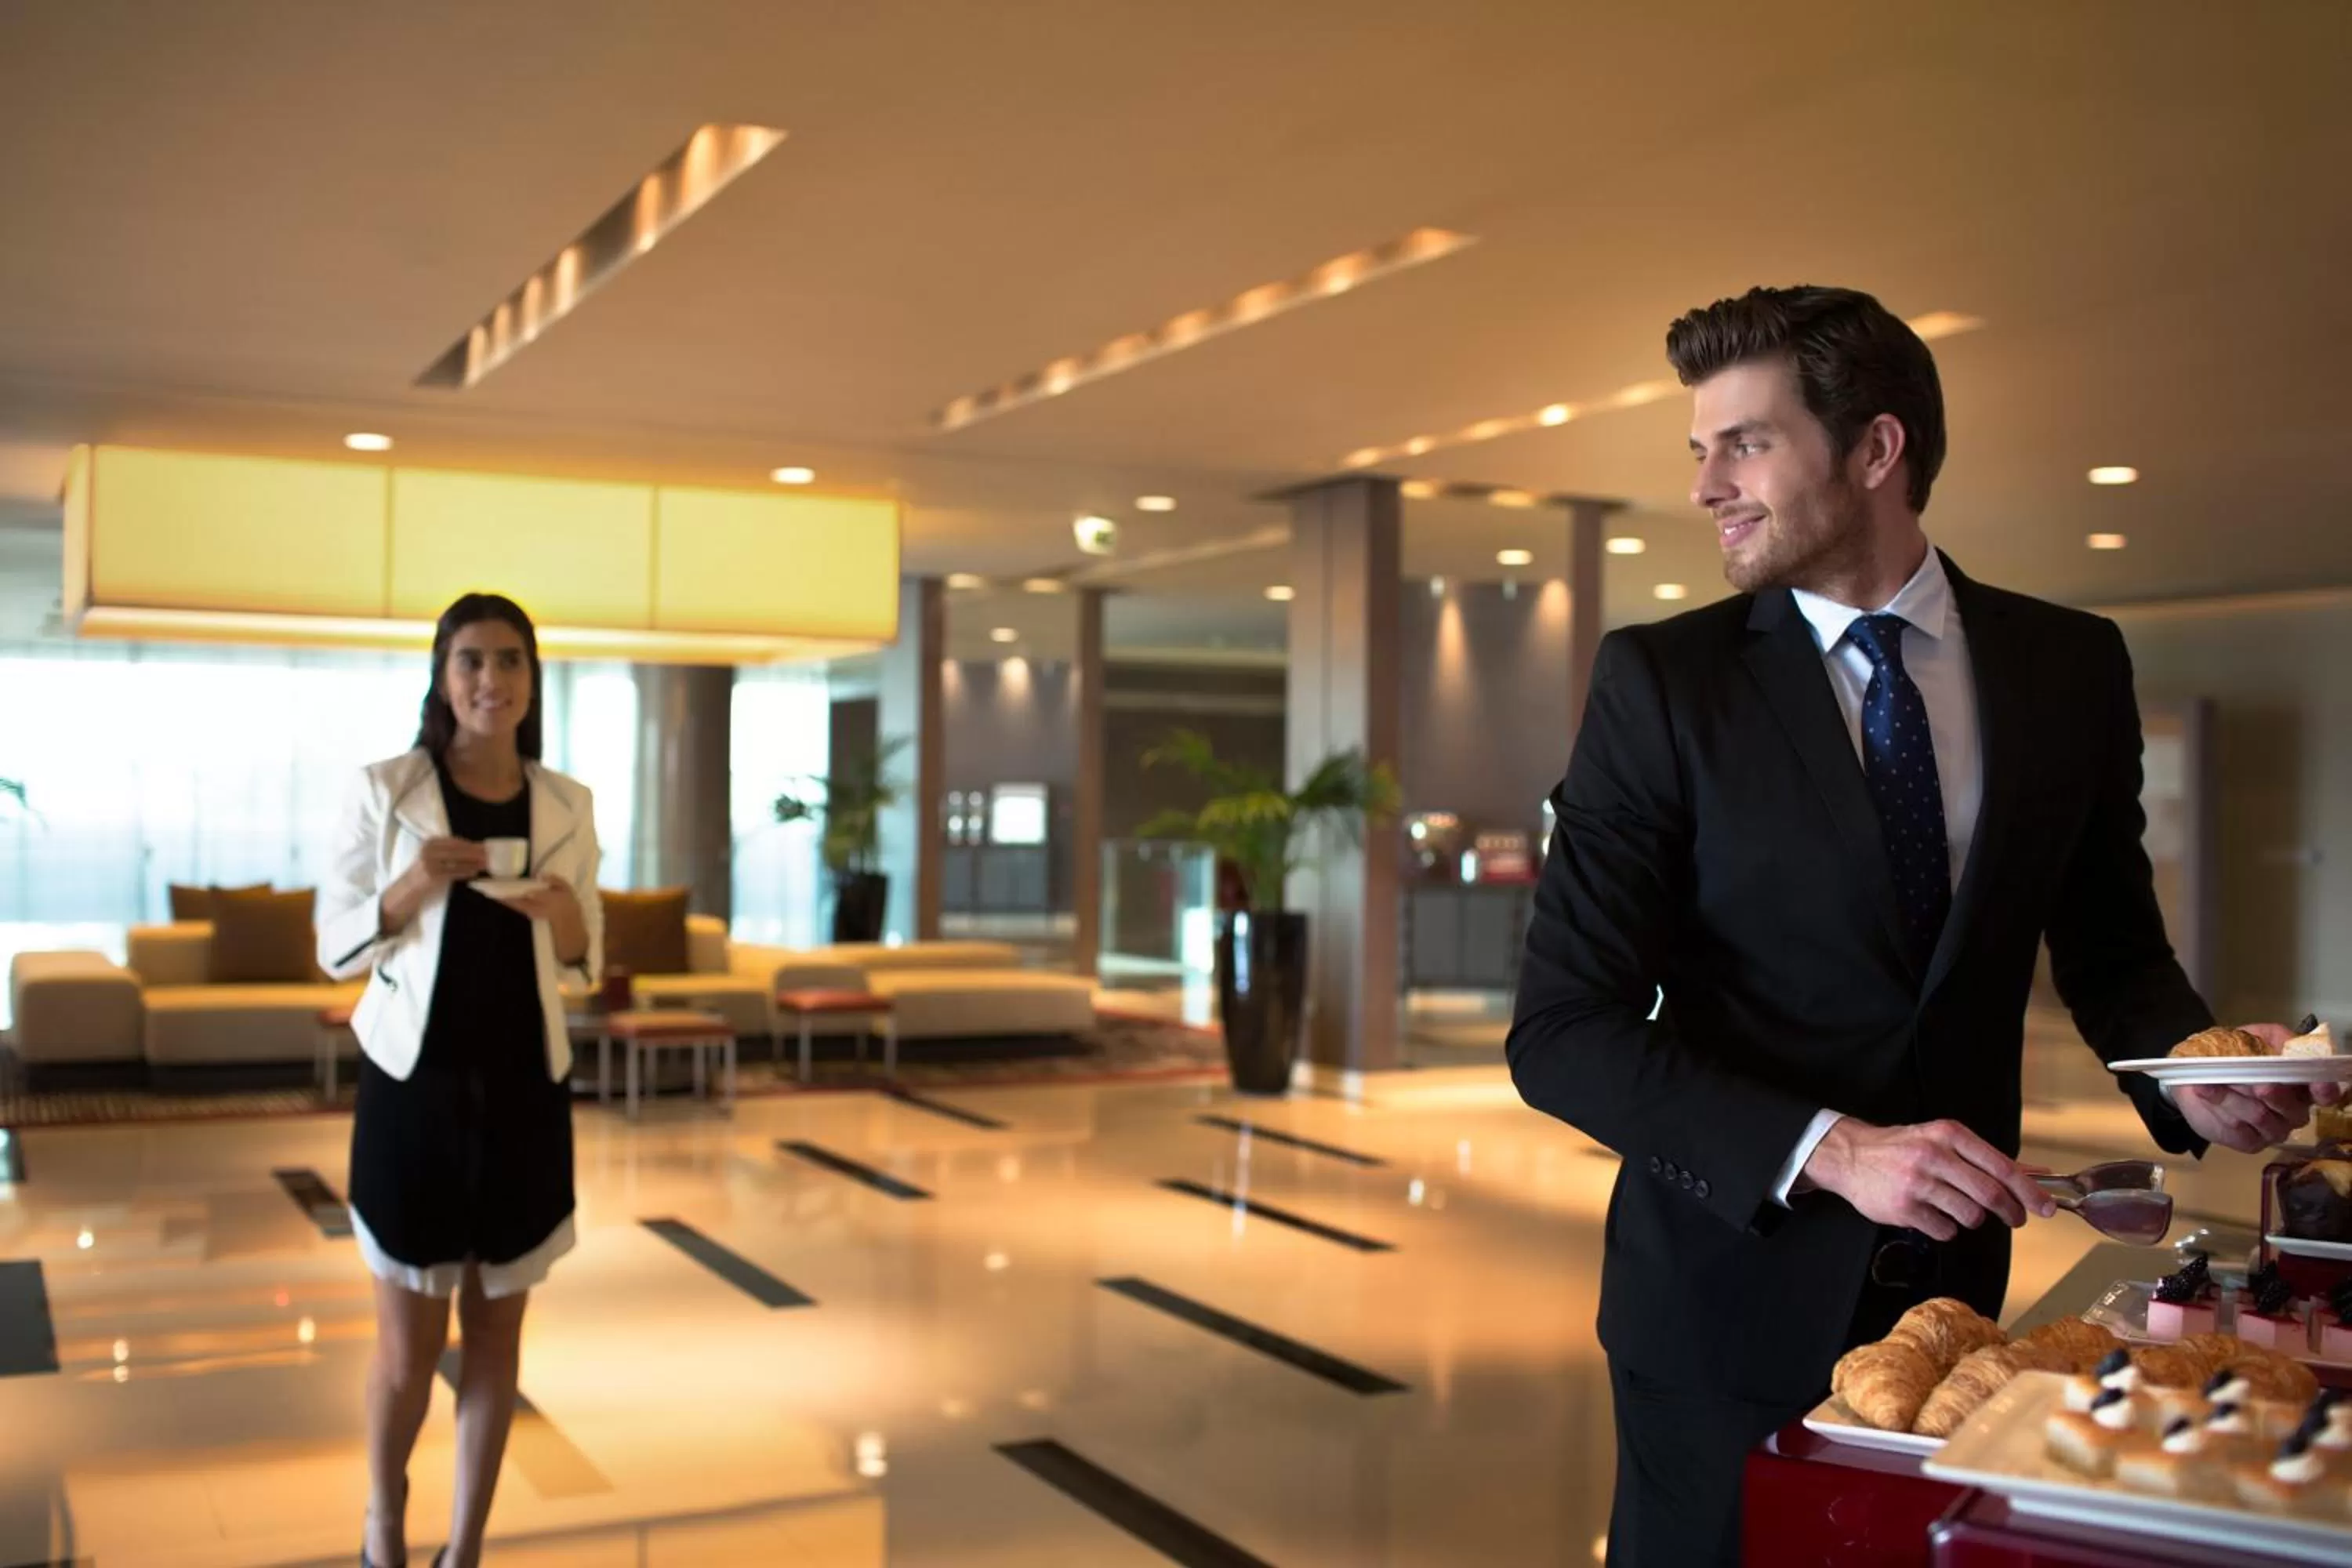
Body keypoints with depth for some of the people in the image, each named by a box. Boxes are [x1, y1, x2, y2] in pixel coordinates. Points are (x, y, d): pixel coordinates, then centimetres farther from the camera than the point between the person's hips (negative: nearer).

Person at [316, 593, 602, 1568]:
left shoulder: (567, 804, 4)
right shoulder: (385, 791, -5)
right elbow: (336, 948, -2)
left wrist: (561, 912, -11)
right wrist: (416, 884, -19)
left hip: (525, 1092, 3)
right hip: (414, 1088, -2)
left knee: (497, 1332, 9)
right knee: (408, 1346, 5)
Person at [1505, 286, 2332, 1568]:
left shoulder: (2069, 667, -1)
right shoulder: (1662, 682, -10)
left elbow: (2109, 946, 11)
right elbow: (1563, 1029, -14)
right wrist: (1830, 1149, -25)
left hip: (1954, 1272, 3)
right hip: (1732, 1280, -2)